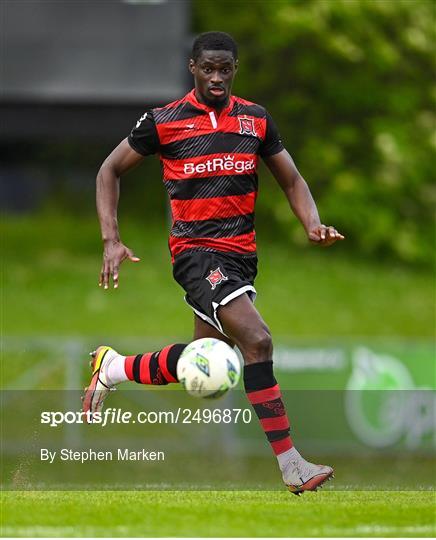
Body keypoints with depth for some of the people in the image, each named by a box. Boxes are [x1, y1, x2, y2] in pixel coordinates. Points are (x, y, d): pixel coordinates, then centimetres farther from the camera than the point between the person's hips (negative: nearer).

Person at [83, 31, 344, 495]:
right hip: (197, 251, -6)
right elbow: (111, 170, 7)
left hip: (242, 255, 6)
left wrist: (313, 225, -4)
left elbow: (291, 181, 16)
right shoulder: (163, 122, -3)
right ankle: (290, 465, -23)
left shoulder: (256, 120, 8)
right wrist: (111, 240, -2)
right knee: (256, 340, -23)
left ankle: (113, 369, 38)